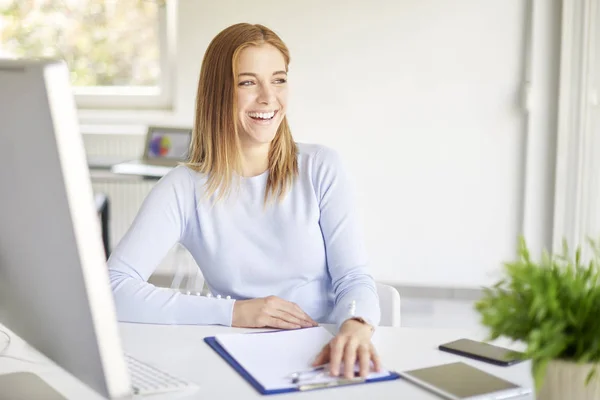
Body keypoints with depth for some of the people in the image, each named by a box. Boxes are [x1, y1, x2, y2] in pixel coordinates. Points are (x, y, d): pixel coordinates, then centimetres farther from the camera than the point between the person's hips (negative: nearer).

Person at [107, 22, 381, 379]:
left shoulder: (321, 167, 1)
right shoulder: (185, 187, -3)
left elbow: (354, 278, -4)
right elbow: (113, 288, -12)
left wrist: (356, 326, -28)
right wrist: (233, 312, -16)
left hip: (325, 358, 0)